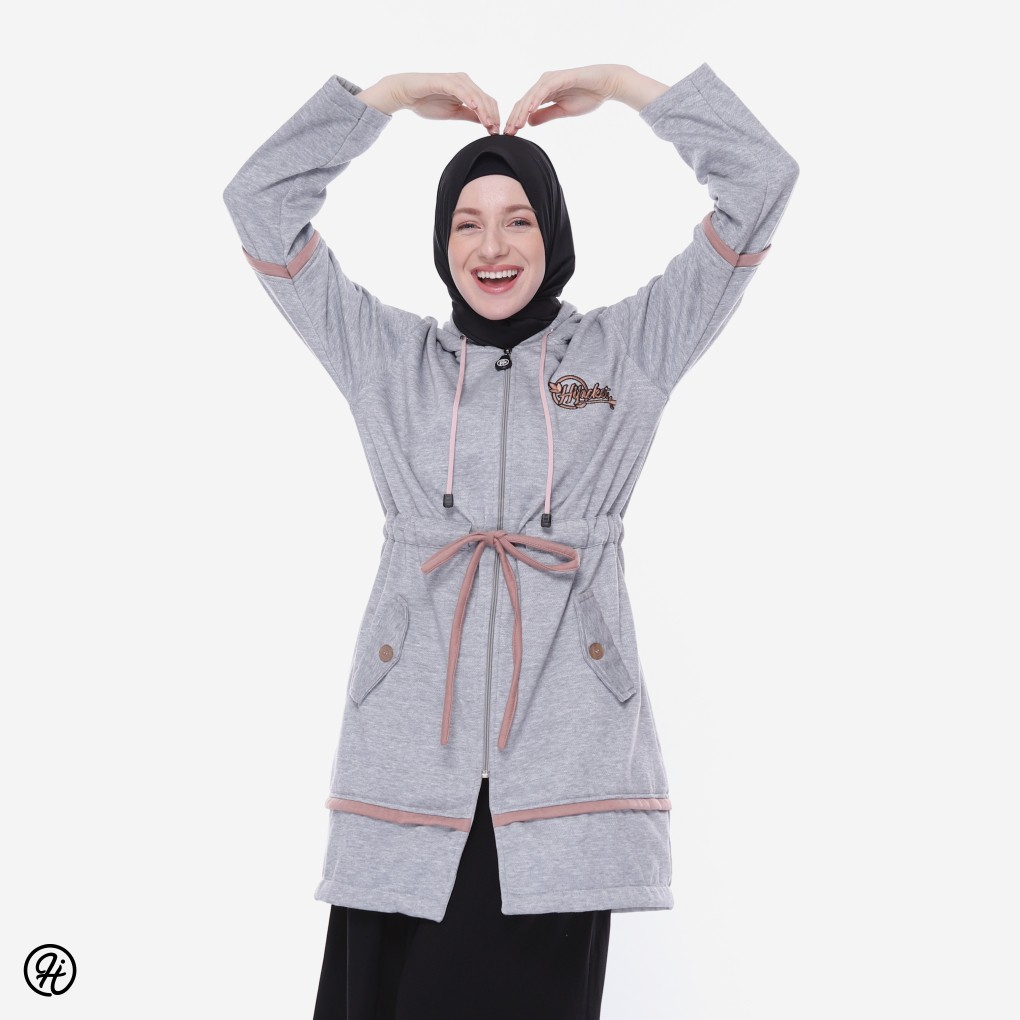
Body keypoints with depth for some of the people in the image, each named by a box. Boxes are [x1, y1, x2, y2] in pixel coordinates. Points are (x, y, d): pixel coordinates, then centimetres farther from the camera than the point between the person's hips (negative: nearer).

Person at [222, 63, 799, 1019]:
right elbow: (259, 201, 11)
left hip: (565, 746, 0)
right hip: (407, 746, 1)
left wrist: (619, 82, 10)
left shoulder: (628, 351, 11)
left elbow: (761, 183, 8)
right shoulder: (386, 355, 13)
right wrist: (392, 93, 11)